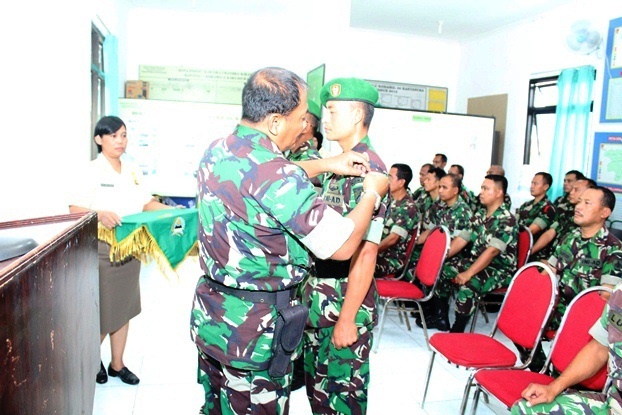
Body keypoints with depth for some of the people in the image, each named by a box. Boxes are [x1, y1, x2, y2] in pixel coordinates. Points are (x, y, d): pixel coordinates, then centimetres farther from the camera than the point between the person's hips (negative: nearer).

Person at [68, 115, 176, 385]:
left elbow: (147, 203, 9)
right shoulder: (92, 172, -9)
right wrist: (99, 215, -34)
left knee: (123, 309, 14)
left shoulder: (132, 170, 8)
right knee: (102, 313, 3)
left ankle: (117, 364, 31)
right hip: (102, 252, -5)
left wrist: (172, 210, -6)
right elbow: (74, 209, -16)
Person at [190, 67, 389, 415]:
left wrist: (327, 165, 12)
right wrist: (372, 194, -6)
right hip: (254, 329, -8)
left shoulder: (217, 152, 0)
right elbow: (342, 245, -22)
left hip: (209, 315, 8)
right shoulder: (276, 173, -27)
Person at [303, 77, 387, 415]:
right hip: (319, 300, 9)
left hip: (346, 302, -9)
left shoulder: (368, 169, -19)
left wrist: (347, 318, -20)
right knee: (317, 386, 23)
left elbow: (365, 252, -22)